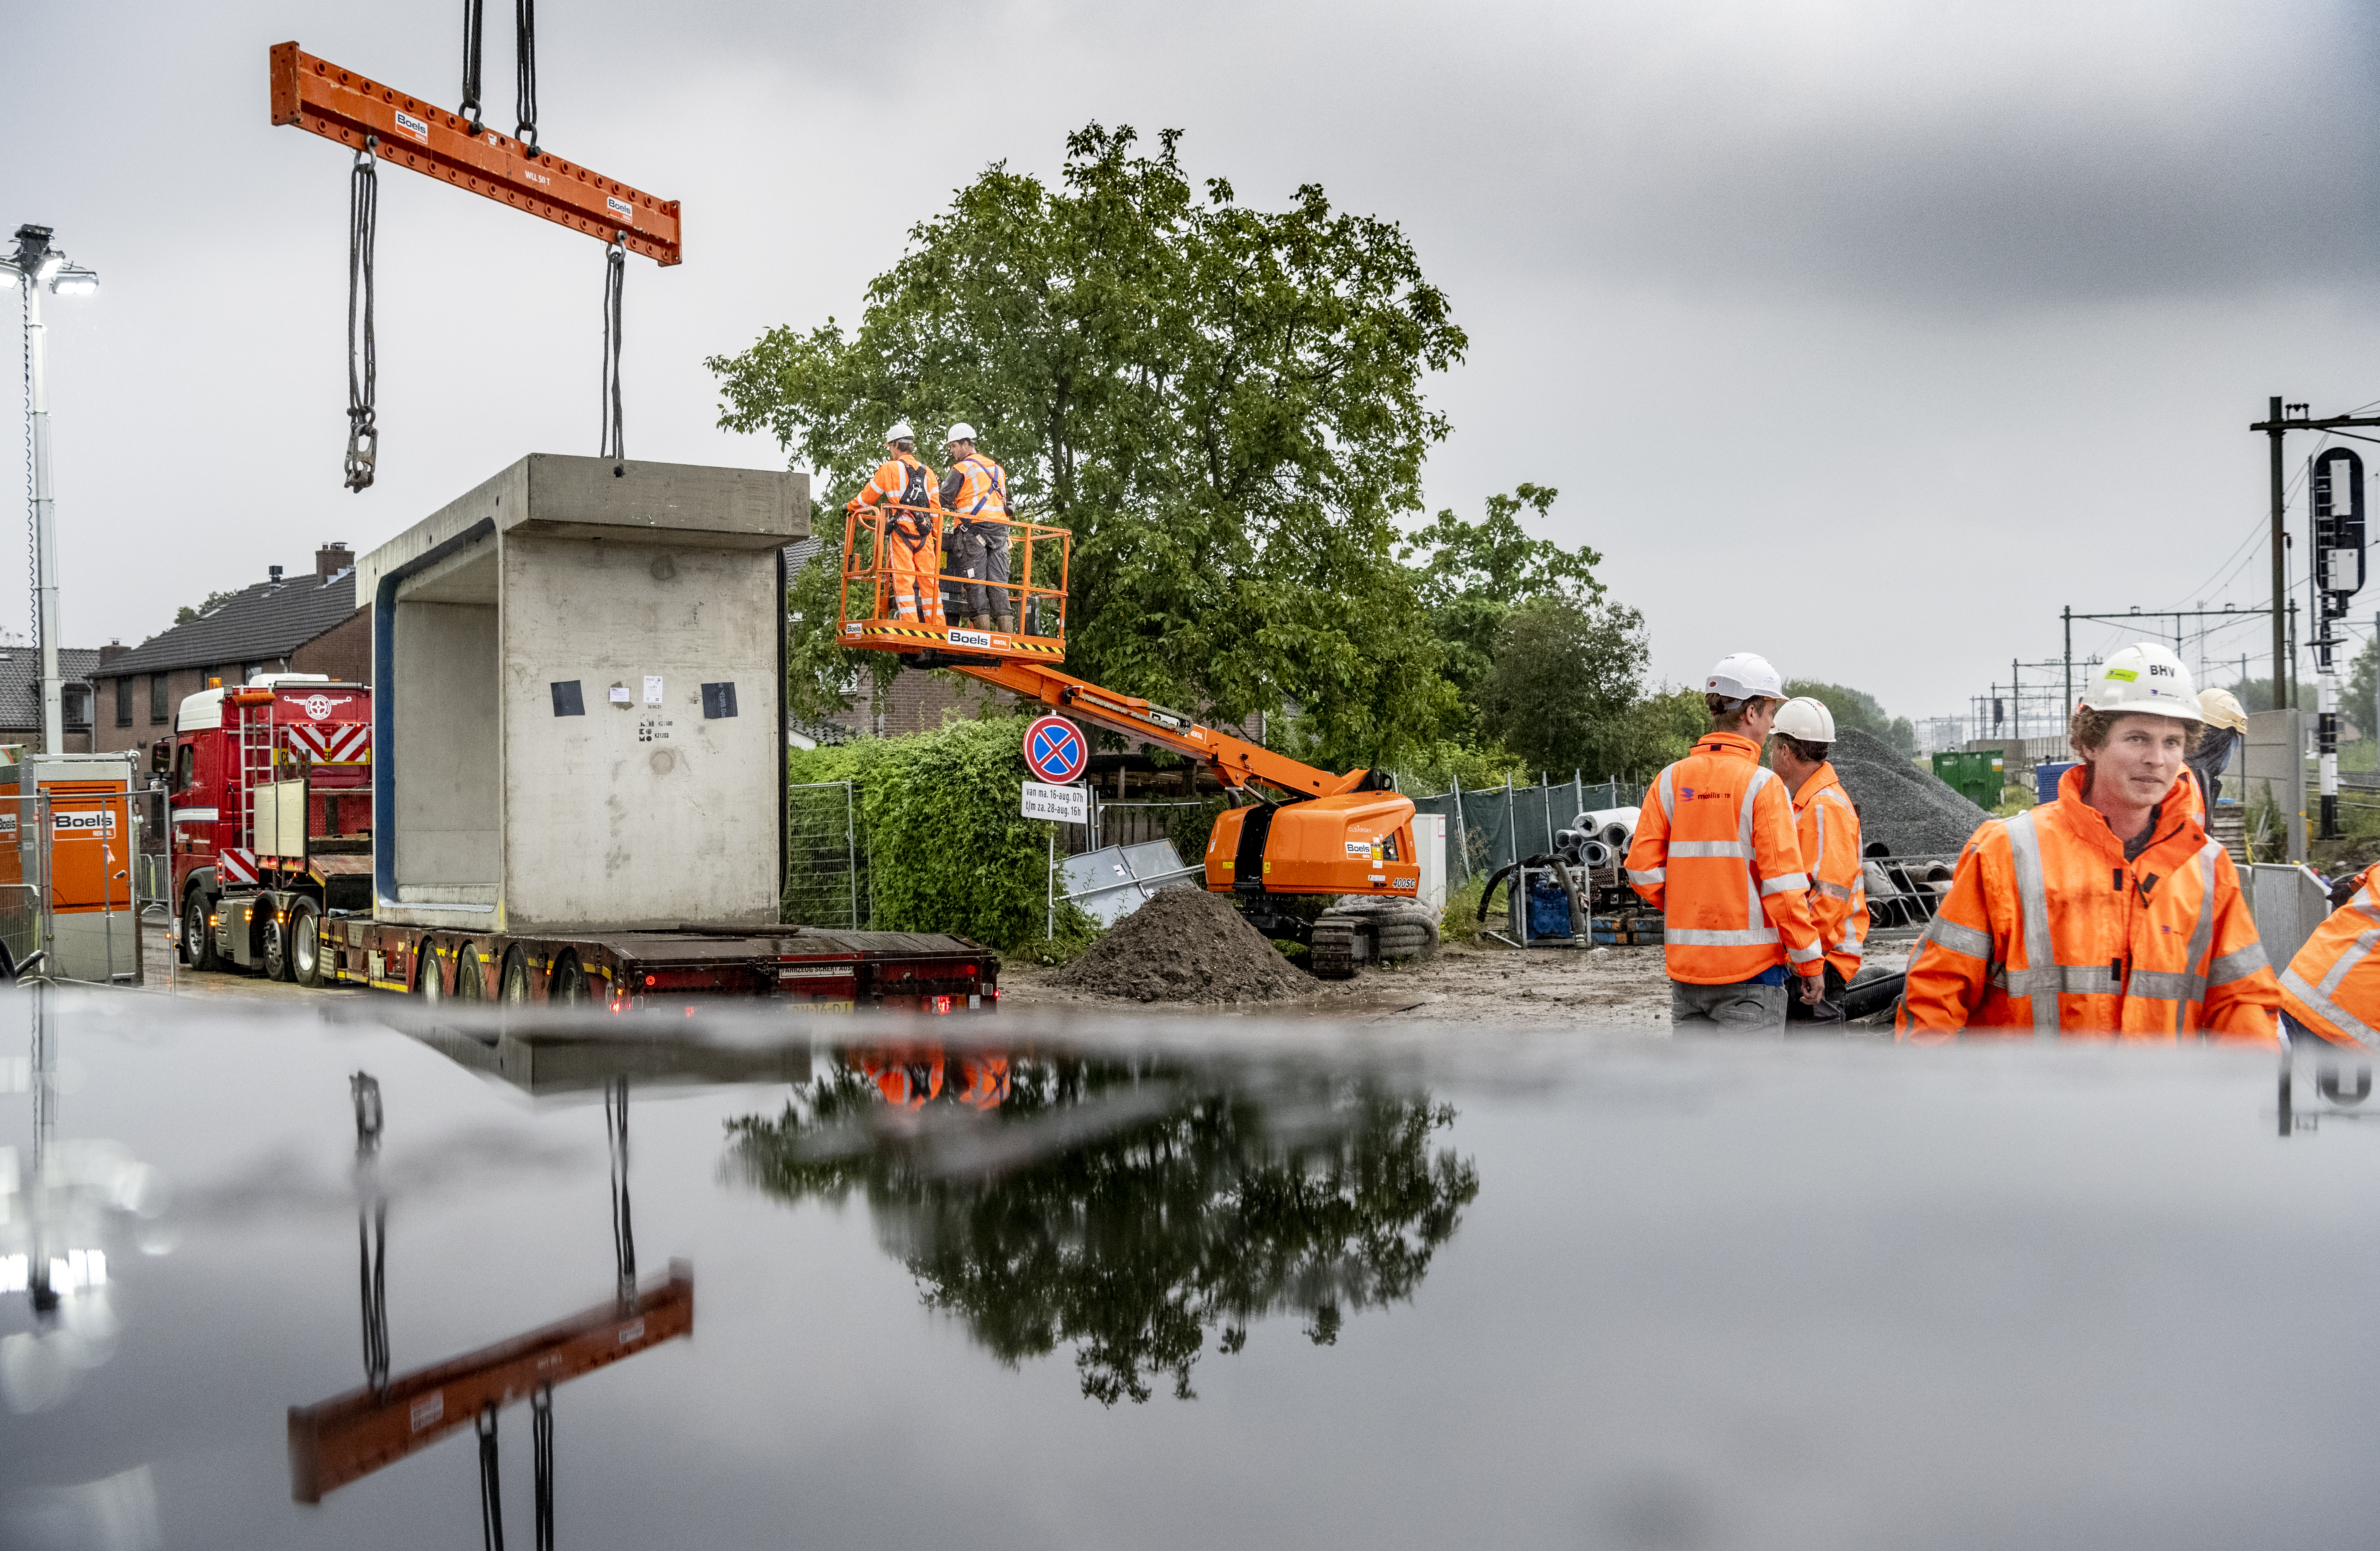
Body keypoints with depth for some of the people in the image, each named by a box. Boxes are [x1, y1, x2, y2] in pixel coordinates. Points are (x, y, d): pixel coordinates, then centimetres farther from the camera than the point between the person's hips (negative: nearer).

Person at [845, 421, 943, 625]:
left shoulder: (890, 468, 2)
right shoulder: (927, 472, 17)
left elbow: (868, 496, 12)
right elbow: (936, 507, 14)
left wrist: (849, 506, 29)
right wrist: (937, 536, 18)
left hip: (901, 530, -4)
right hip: (924, 532, 5)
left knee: (903, 579, -7)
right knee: (929, 580, 3)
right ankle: (937, 626, -1)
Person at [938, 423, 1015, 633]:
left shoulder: (961, 469, 1)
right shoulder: (998, 470, 23)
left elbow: (943, 500, -1)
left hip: (973, 528, -6)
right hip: (1000, 529, 6)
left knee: (976, 581, -6)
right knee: (998, 581, 1)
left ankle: (983, 628, -13)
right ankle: (1007, 632, -8)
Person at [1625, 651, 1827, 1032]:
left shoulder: (1671, 780, 4)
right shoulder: (1762, 785, -10)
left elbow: (1642, 869, 1)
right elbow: (1783, 884, -13)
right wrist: (1810, 962, -5)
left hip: (1686, 963, 5)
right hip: (1751, 969, -5)